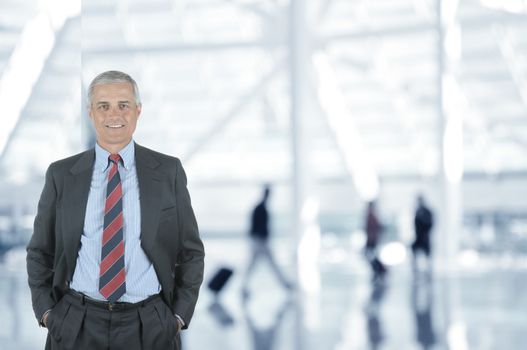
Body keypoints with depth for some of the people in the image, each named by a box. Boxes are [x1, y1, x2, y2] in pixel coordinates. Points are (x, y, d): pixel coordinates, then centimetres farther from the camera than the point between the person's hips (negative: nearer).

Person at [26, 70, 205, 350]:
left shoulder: (168, 171, 0)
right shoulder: (61, 175, 2)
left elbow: (191, 251, 5)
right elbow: (40, 252, 9)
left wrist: (179, 316, -2)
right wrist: (46, 312, -1)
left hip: (147, 326, 0)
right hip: (76, 326, 1)